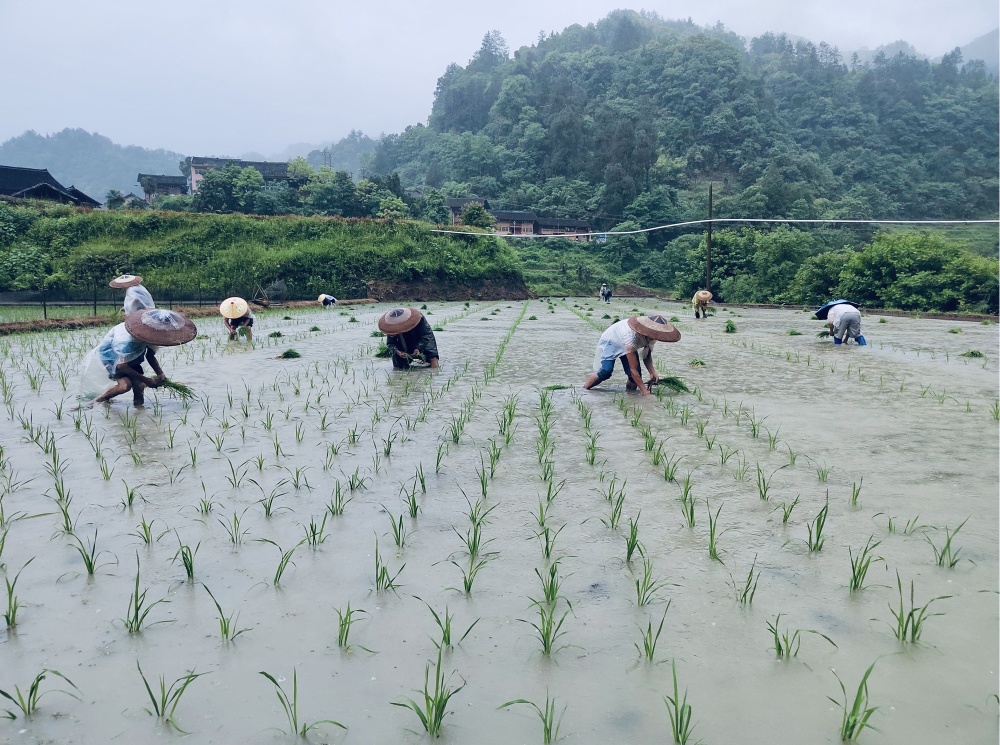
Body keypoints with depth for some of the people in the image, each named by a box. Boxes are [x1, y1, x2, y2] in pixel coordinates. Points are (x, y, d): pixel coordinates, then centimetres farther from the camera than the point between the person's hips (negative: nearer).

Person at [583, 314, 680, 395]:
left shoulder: (652, 335, -24)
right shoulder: (631, 336, -44)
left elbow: (647, 355, -6)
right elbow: (633, 369, -40)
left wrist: (652, 372, -24)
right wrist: (645, 392, -41)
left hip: (628, 346, 6)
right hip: (610, 342, -6)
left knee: (636, 376, -14)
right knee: (606, 371, -26)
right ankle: (585, 388, -6)